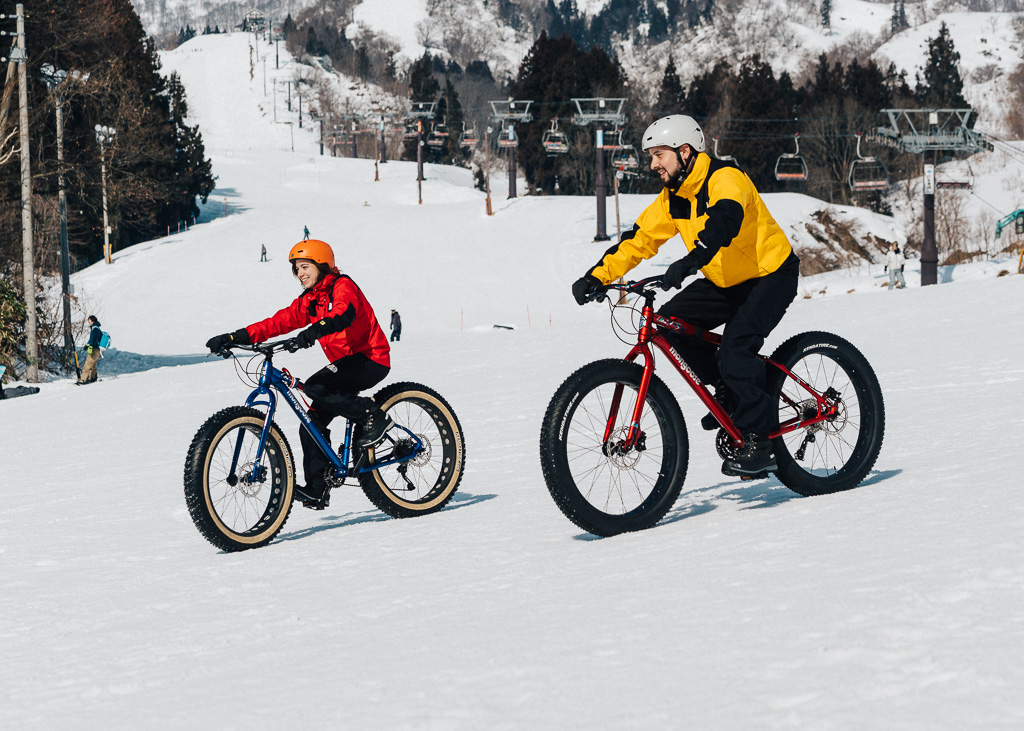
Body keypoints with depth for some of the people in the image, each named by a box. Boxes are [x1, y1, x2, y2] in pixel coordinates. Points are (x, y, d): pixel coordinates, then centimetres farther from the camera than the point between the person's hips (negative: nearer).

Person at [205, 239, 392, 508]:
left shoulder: (343, 287, -12)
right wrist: (234, 338, -6)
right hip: (346, 363, 9)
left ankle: (374, 417, -18)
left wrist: (315, 330, -53)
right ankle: (317, 489, 4)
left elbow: (344, 313, -33)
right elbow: (279, 322, 5)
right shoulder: (308, 301, 12)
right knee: (312, 423, 0)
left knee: (316, 387, -30)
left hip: (370, 359, -9)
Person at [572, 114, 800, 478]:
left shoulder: (725, 179, -24)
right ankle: (728, 392, 7)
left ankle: (758, 441, -18)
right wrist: (597, 276, -11)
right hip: (725, 281, 8)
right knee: (671, 322, -9)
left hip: (770, 274, -8)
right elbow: (639, 239, 1)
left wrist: (690, 261, -58)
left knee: (736, 345, -26)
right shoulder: (672, 198, 1)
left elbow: (724, 221, -43)